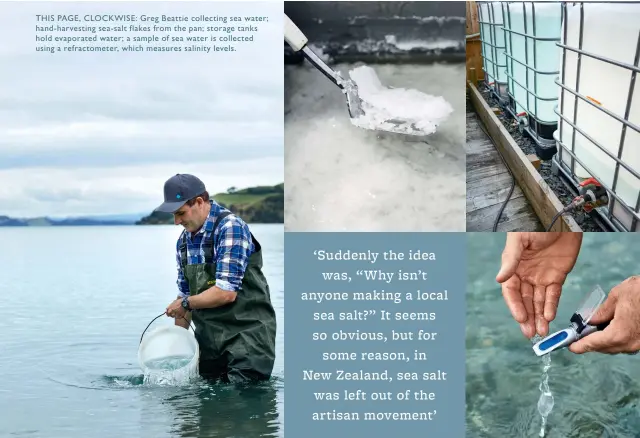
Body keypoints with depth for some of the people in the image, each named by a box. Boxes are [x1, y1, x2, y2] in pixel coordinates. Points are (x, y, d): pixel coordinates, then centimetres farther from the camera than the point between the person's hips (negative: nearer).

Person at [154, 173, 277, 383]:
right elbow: (185, 294, 17)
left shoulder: (230, 227, -16)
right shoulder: (184, 241, 9)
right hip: (209, 337, 7)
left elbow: (227, 292, -23)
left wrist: (185, 303, -9)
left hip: (246, 333, -7)